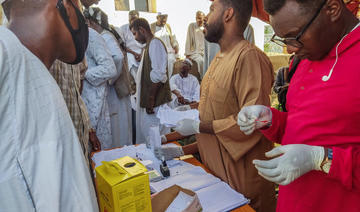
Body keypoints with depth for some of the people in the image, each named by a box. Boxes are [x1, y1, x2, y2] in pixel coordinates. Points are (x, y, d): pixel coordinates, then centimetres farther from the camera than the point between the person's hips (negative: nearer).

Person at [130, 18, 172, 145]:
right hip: (147, 101, 10)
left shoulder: (155, 44, -11)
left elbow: (158, 76, -21)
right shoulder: (149, 45, 20)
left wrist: (151, 99, -20)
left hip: (155, 102, -10)